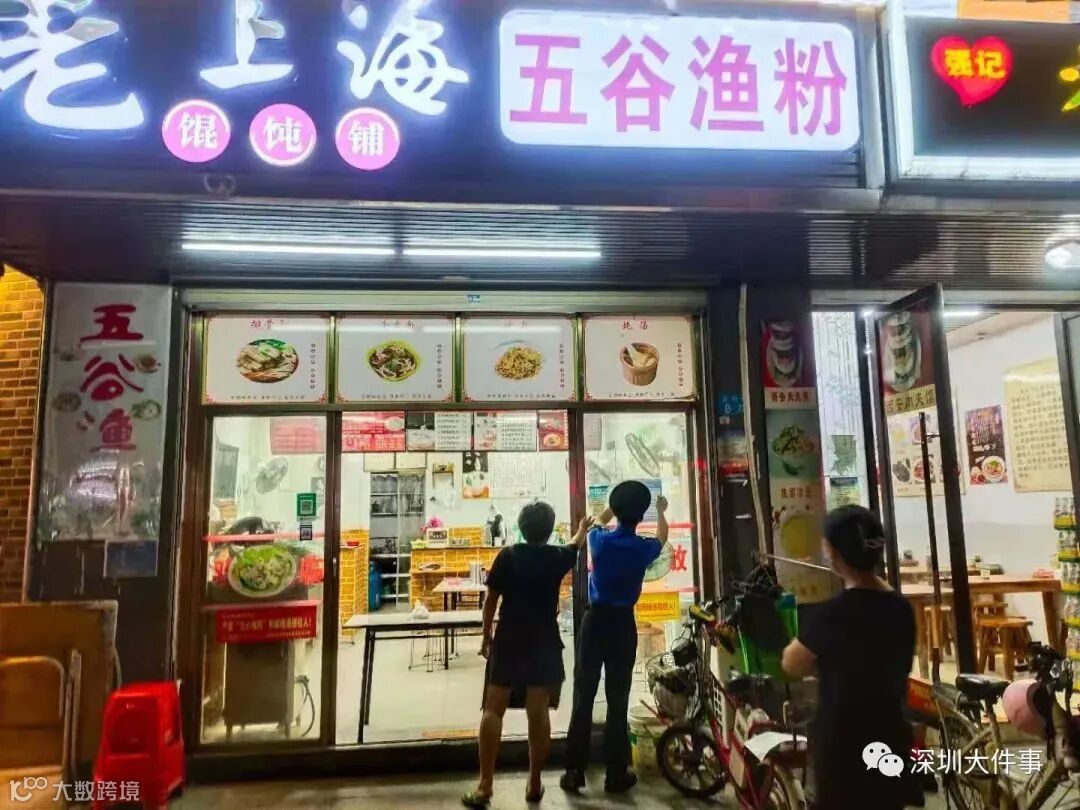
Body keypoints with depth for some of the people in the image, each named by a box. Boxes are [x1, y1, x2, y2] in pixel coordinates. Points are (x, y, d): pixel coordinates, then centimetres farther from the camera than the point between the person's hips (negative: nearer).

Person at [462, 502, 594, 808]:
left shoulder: (508, 556, -5)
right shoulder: (558, 557, 0)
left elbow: (491, 600, -2)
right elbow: (576, 545, 23)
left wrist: (486, 636, 9)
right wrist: (583, 528, 44)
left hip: (508, 642, -1)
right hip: (544, 644, 1)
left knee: (493, 710, 4)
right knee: (538, 712, 8)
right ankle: (534, 784, 16)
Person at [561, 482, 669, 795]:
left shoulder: (600, 540, -5)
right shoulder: (643, 548, -6)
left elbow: (599, 523, 22)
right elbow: (662, 538, 20)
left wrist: (615, 506, 39)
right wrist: (661, 510, 38)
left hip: (595, 620, 1)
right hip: (623, 625, -1)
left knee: (583, 698, 4)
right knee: (618, 701, 5)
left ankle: (574, 772, 9)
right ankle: (616, 775, 13)